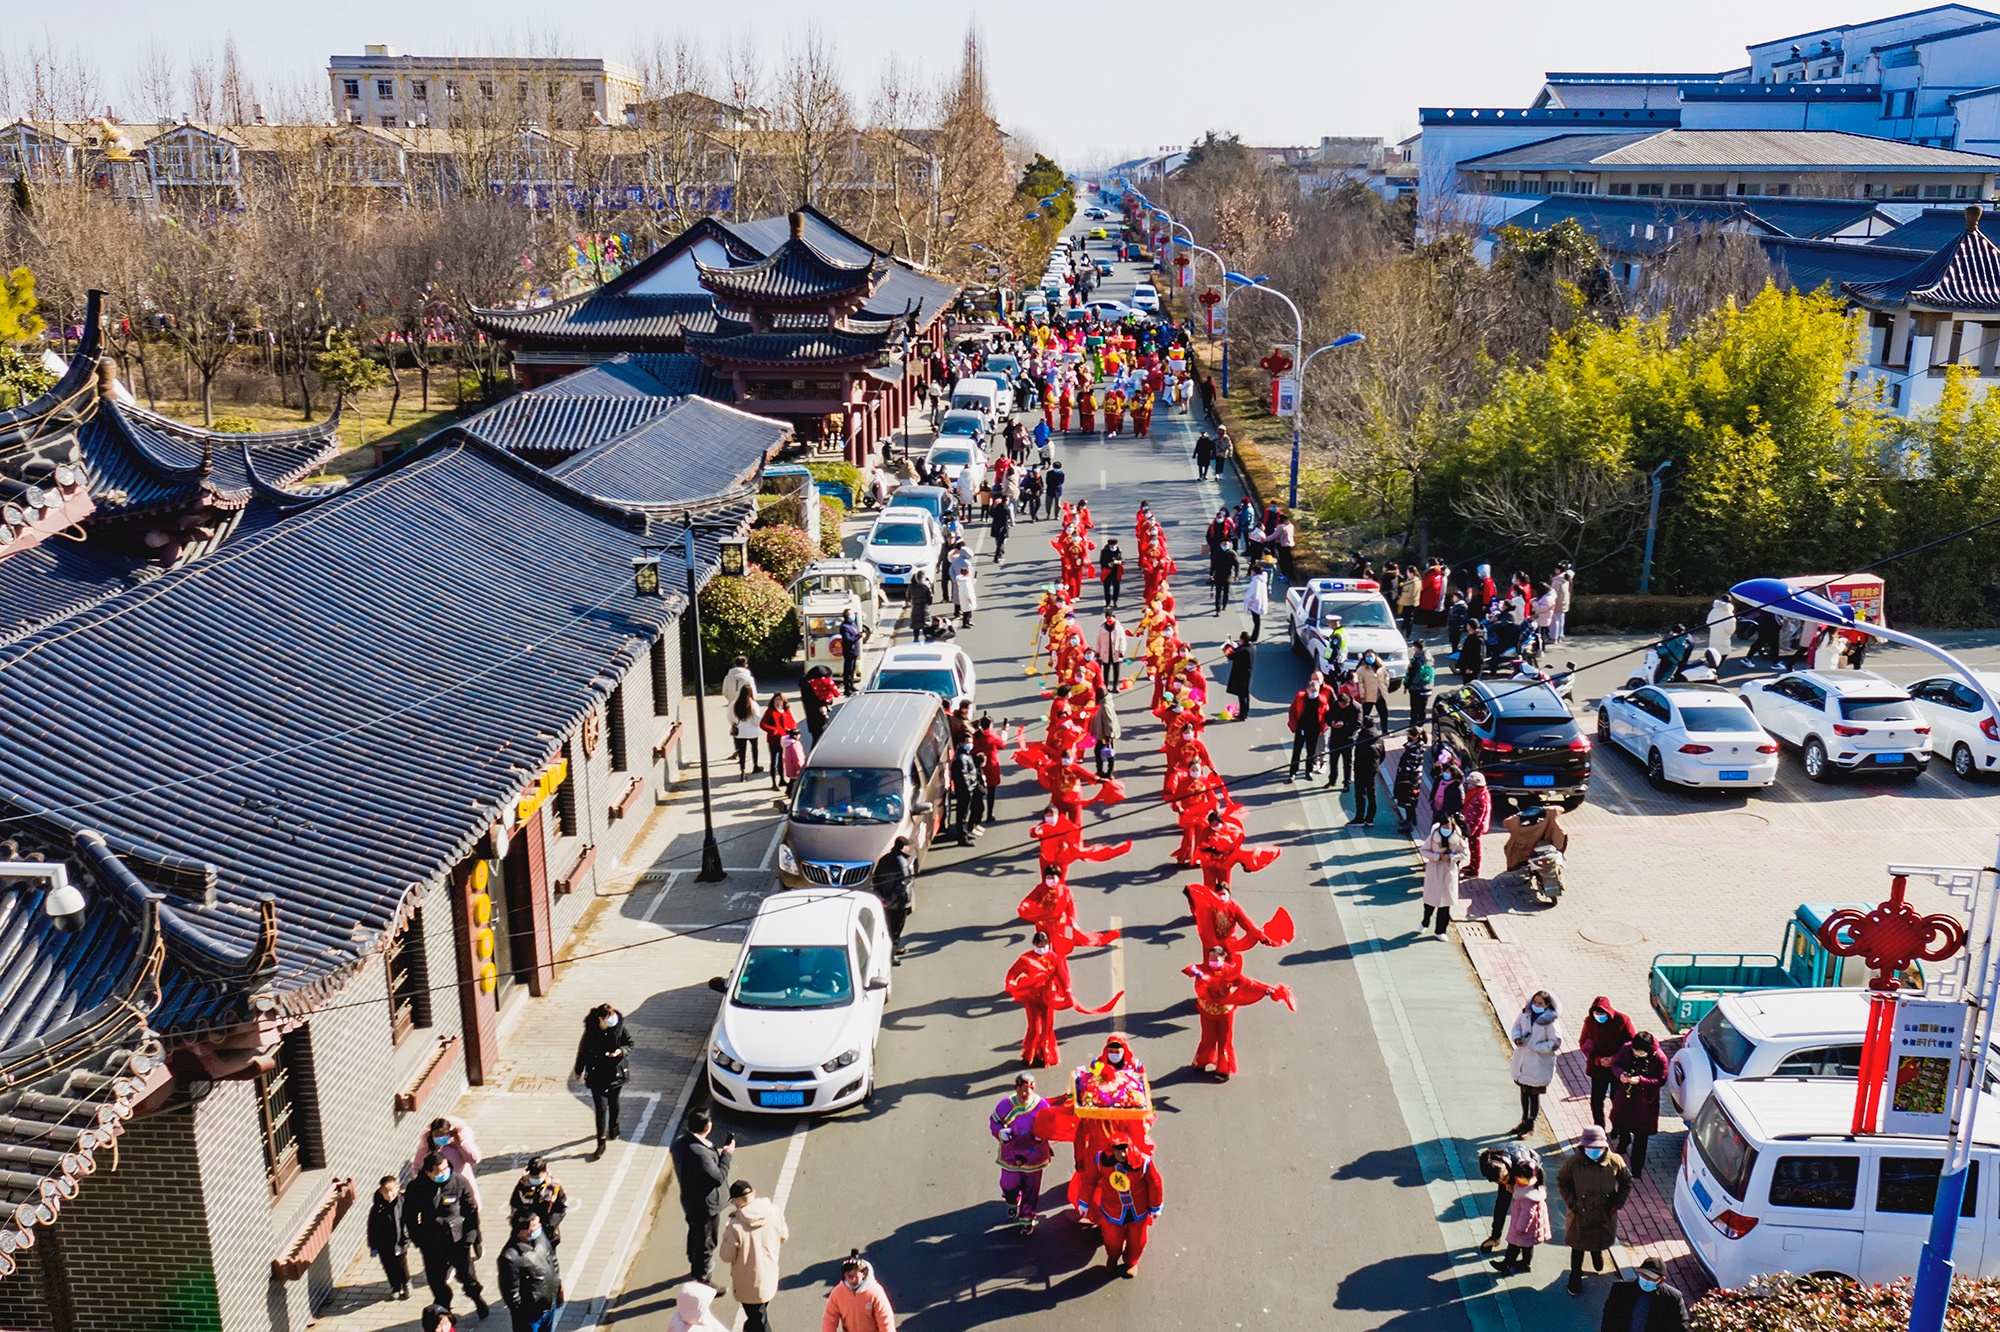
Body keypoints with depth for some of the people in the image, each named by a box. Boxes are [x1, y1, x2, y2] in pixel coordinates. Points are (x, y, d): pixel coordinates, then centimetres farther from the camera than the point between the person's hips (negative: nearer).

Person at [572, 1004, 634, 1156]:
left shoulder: (621, 1028, -15)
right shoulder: (591, 1030, -15)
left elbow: (630, 1045, -1)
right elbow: (583, 1050, 0)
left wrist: (620, 1051, -24)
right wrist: (578, 1070, 11)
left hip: (616, 1072, 1)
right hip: (597, 1074, -1)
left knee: (613, 1103, 20)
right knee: (601, 1108, -4)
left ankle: (613, 1128, 47)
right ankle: (601, 1142, 5)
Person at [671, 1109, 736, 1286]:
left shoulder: (679, 1143, -8)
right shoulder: (700, 1152, -37)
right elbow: (718, 1178, -30)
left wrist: (718, 1153, 3)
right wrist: (727, 1155, -21)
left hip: (689, 1201, 9)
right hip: (705, 1206, -9)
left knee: (694, 1235, 30)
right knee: (706, 1243, 11)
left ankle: (695, 1268, 51)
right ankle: (702, 1280, 27)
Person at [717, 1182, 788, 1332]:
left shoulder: (735, 1227, -30)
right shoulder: (774, 1212, -16)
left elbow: (726, 1256, -17)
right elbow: (783, 1236, 1)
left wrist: (727, 1233, -5)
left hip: (748, 1284, -5)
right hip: (770, 1278, 5)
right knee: (759, 1313, 31)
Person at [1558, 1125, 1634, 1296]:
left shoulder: (1615, 1161, -19)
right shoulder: (1573, 1163, -23)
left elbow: (1626, 1183, 0)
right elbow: (1562, 1182, -6)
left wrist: (1617, 1204, -5)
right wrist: (1572, 1203, -13)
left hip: (1605, 1216, 2)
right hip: (1580, 1216, -2)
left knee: (1600, 1243, 27)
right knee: (1578, 1247, 16)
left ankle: (1597, 1256, 63)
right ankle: (1575, 1277, 40)